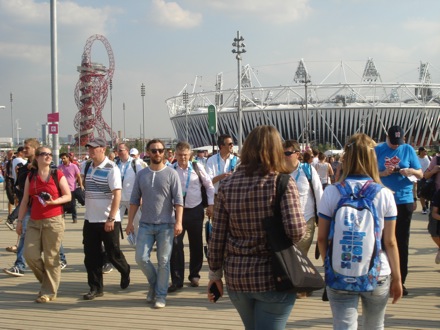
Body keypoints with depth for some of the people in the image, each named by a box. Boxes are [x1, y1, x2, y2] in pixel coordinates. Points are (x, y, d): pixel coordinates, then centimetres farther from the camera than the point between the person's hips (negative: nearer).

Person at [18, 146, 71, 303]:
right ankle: (47, 281, 22)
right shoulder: (30, 177, 9)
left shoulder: (58, 175, -1)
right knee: (30, 255, -1)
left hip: (54, 221, -4)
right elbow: (25, 200, 11)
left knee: (51, 257, -1)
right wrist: (20, 220, 9)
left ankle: (49, 292, 10)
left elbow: (68, 196, 0)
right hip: (34, 222, 4)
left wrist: (53, 201, -17)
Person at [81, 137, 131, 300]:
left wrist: (111, 219, -21)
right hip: (90, 219, 6)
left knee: (113, 253, 7)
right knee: (91, 256, 6)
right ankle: (96, 288, 16)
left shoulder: (111, 169, -13)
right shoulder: (87, 167, 6)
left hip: (108, 220, -6)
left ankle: (125, 272, 35)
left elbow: (117, 195, -17)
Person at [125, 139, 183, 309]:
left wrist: (178, 221, -17)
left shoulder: (171, 173, -3)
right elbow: (134, 200, 10)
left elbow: (178, 200, -7)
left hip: (166, 225, -3)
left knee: (163, 261, 2)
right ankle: (154, 283, 24)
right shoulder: (141, 174, 8)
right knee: (141, 258, -3)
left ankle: (160, 295, 14)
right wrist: (130, 222, 4)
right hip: (146, 224, 3)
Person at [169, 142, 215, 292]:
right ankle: (177, 280, 1)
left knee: (196, 244, 12)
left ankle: (194, 275, 30)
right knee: (175, 244, -7)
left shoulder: (197, 167, -5)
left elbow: (209, 186, 5)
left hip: (195, 210, 1)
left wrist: (211, 204, 1)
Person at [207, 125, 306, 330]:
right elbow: (296, 231, -21)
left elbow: (217, 236, 0)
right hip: (273, 277, -4)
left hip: (236, 277, 4)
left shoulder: (228, 184, -1)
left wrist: (215, 273, 10)